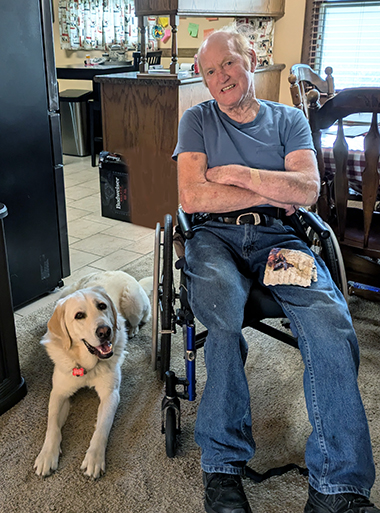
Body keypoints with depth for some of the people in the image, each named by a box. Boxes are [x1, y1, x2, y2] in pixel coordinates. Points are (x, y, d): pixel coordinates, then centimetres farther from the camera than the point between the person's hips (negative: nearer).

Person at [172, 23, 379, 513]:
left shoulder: (289, 119, 16)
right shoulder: (197, 120, 13)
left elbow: (308, 189, 0)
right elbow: (192, 197, -3)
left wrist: (237, 173, -5)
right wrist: (272, 192, -1)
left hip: (274, 235, 2)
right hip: (214, 235, -1)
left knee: (330, 318, -29)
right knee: (222, 309, -36)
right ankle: (222, 464, -19)